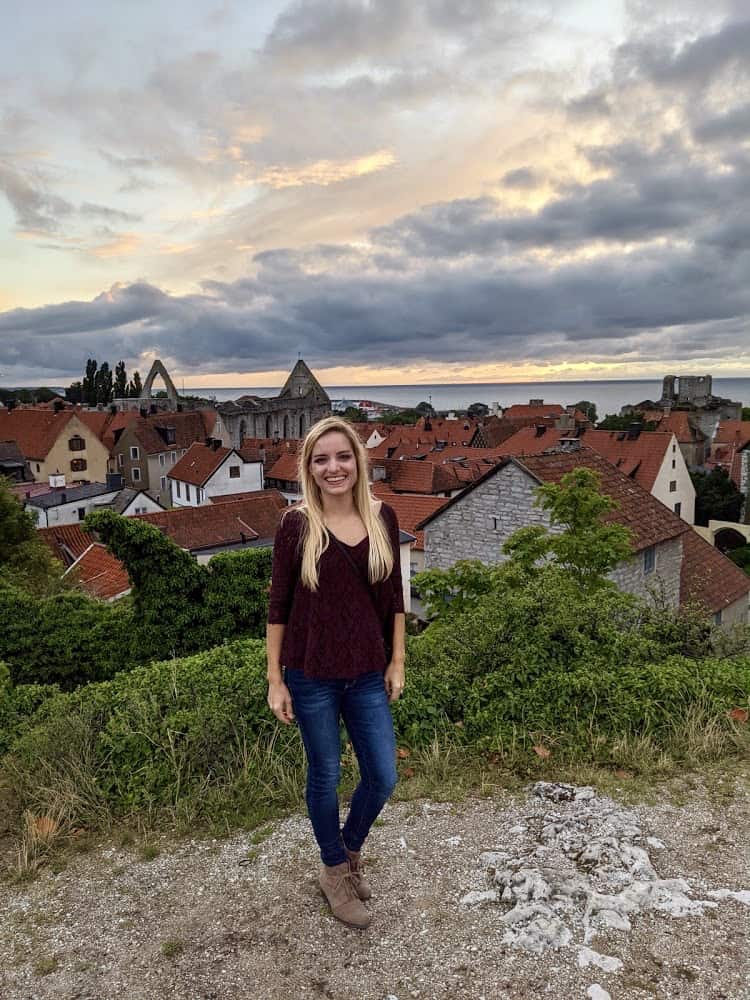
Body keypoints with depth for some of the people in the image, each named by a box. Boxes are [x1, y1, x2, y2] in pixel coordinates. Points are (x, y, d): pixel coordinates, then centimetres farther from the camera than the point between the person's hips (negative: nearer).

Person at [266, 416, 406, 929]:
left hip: (367, 675, 3)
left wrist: (397, 662, 5)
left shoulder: (382, 517, -3)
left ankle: (351, 850, 43)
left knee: (383, 778, 12)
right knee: (325, 776, 14)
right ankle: (335, 871, 41)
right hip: (311, 676, -3)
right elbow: (279, 605, -5)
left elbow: (394, 596, 5)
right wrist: (275, 680, -4)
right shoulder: (296, 524, -11)